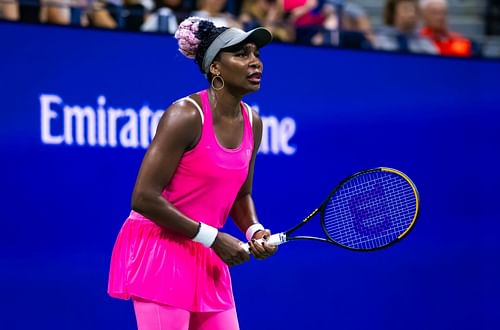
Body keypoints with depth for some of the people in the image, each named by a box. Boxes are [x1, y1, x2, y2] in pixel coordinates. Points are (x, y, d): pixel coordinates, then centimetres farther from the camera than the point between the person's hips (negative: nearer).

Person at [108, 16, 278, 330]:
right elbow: (144, 198, -21)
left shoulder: (253, 123, 4)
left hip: (207, 257, 7)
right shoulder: (186, 115, -18)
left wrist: (254, 231, -3)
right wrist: (214, 237, -18)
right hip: (159, 249, -7)